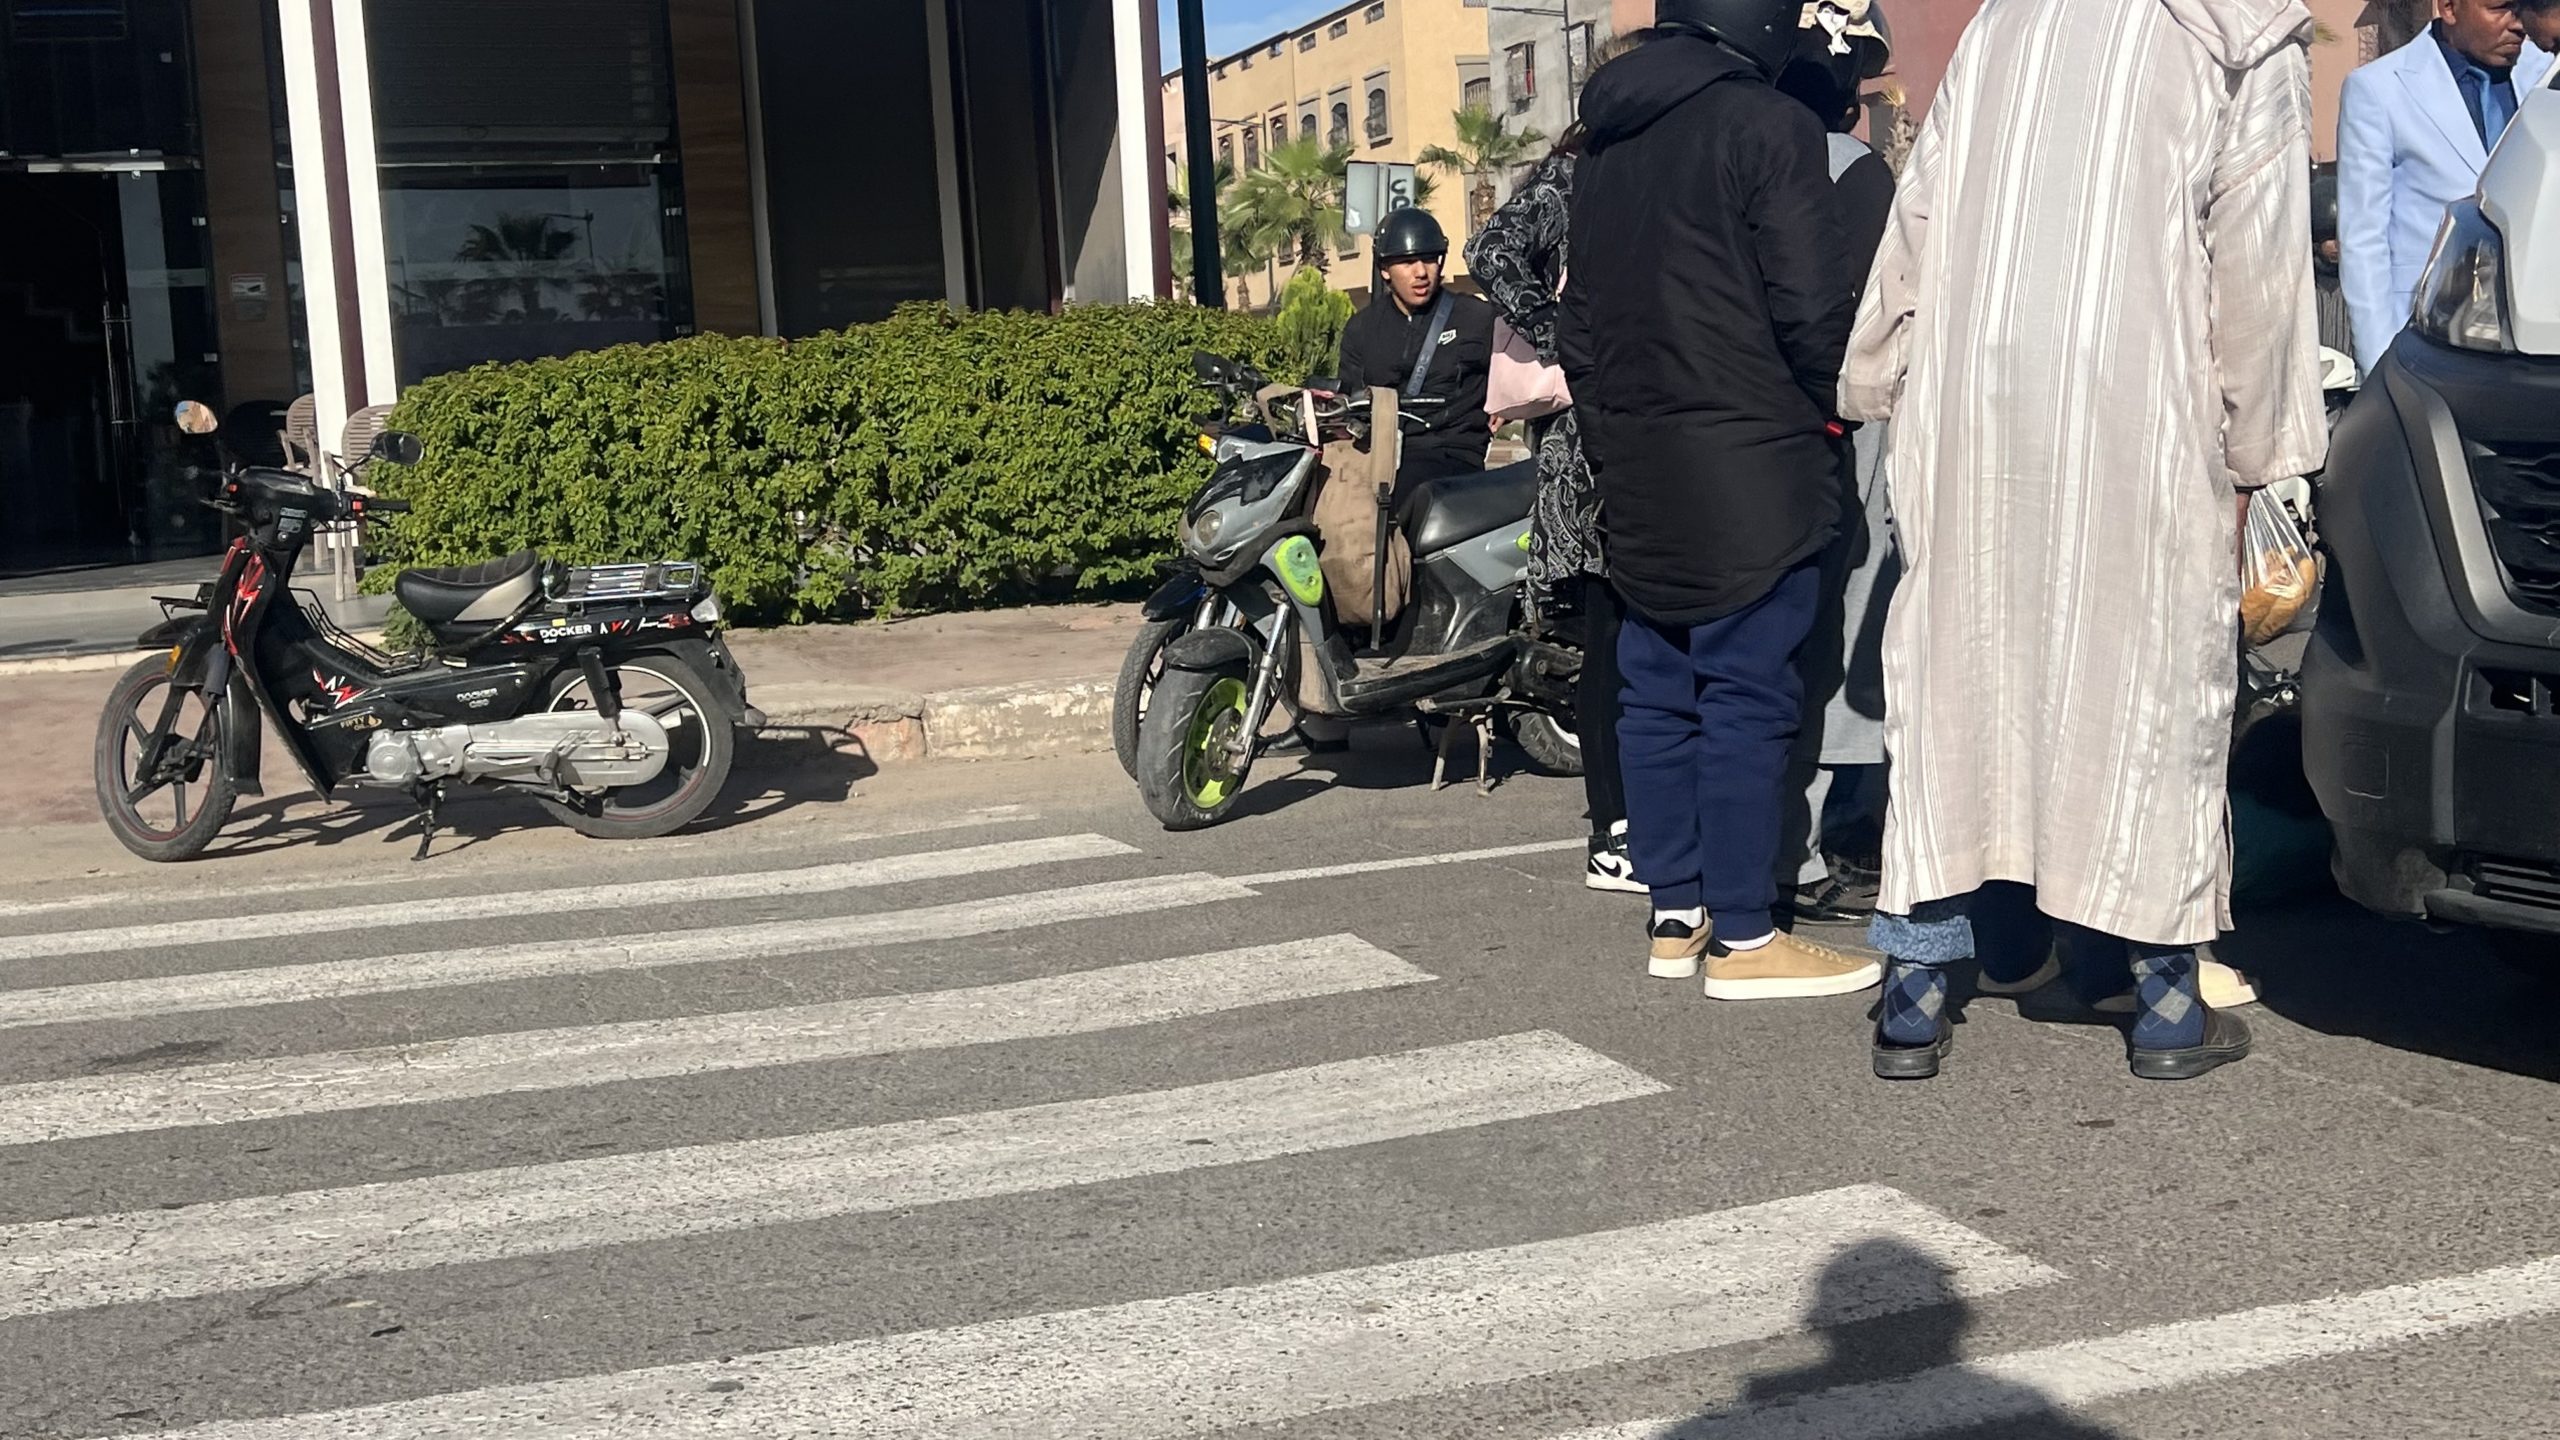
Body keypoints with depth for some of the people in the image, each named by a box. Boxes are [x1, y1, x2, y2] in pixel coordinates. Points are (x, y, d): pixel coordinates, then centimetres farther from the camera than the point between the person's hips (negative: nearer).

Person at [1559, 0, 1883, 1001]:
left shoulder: (1604, 146, 15)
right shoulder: (1768, 127, -9)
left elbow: (1579, 318, 17)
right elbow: (1812, 308, -13)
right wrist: (1828, 406, 4)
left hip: (1635, 469, 8)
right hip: (1750, 466, -7)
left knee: (1657, 692, 10)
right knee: (1748, 696, -5)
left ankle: (1675, 914, 16)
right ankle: (1742, 938, -2)